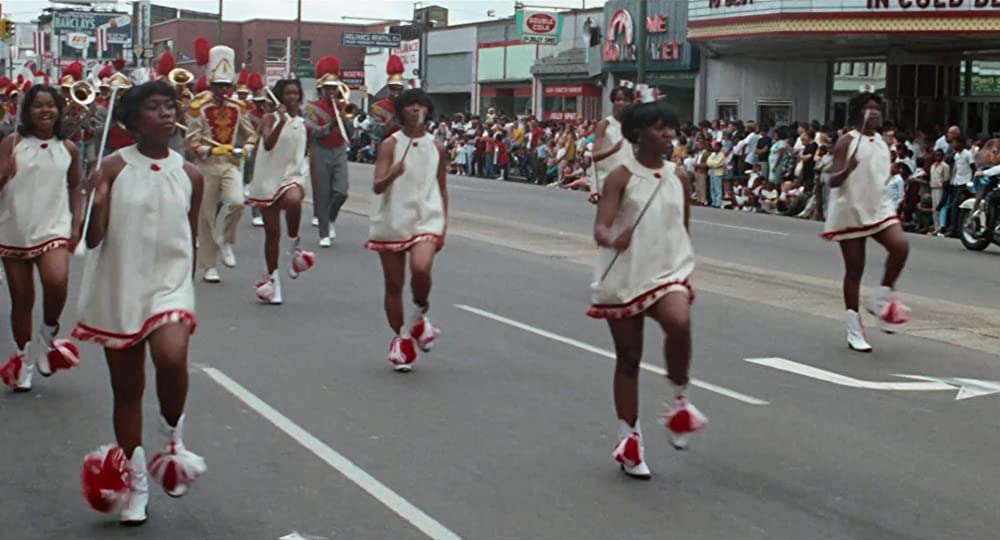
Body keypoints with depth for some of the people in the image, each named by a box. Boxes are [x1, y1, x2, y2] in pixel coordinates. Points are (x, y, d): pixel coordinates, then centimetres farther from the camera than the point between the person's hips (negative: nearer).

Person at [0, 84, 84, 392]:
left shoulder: (68, 149, 3)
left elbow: (74, 187, 14)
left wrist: (76, 224, 7)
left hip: (53, 229, 0)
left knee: (57, 282, -26)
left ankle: (48, 336, 2)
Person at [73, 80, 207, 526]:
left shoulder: (190, 175, 2)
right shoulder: (114, 168, -5)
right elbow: (93, 239, -7)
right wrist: (97, 200, -25)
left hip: (170, 285, 0)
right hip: (119, 290, 0)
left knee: (171, 358, -28)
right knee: (127, 389, 9)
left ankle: (172, 436, 0)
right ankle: (134, 480, 23)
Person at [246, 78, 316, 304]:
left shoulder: (304, 125, 8)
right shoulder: (270, 119, -3)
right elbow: (267, 144, -20)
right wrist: (281, 122, -30)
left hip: (292, 176, 1)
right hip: (269, 179, -1)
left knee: (294, 200, -37)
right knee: (272, 232, 4)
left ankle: (294, 247, -17)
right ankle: (272, 278, 18)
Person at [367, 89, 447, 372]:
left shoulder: (437, 148, 6)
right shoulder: (390, 144, -3)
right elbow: (378, 186, -12)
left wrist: (444, 224, 9)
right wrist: (393, 174, -32)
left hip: (426, 220, 1)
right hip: (392, 222, 0)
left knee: (421, 268, -26)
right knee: (394, 285, 4)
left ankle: (419, 315, 2)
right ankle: (401, 339, 21)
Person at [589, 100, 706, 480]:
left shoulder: (679, 177, 6)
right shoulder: (621, 177, -7)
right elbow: (600, 228, -17)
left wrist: (687, 277, 16)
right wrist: (612, 239, -40)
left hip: (668, 274, 2)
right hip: (623, 278, -2)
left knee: (679, 322, -30)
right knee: (628, 358, 6)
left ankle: (679, 399, -10)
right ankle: (629, 438, 19)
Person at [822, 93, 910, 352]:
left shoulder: (882, 142, 11)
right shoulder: (847, 141, -9)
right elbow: (833, 181, -15)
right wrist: (846, 170, -34)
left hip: (879, 207, 5)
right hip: (850, 211, -5)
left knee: (900, 245, -21)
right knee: (854, 270, 0)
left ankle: (883, 300, -3)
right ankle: (854, 327, 11)